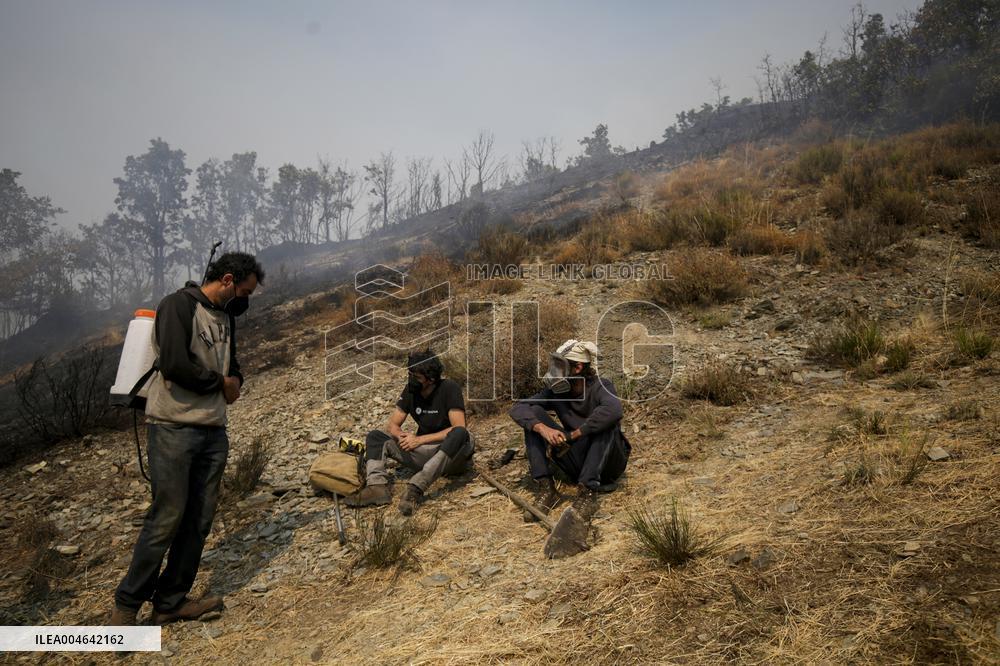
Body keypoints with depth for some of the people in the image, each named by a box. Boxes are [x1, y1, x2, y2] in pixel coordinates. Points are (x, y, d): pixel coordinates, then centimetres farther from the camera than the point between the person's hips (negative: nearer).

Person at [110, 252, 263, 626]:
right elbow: (174, 364, -22)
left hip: (214, 431, 8)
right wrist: (220, 382, -7)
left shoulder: (225, 316, 15)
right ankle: (127, 604, 12)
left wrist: (234, 381, 3)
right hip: (174, 429, -8)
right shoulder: (179, 305, -10)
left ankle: (170, 602, 19)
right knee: (167, 518, -5)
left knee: (199, 520, 7)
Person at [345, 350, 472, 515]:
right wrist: (401, 435, -19)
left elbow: (459, 428, -22)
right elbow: (392, 425, 5)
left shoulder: (449, 388, -14)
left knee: (460, 434, -38)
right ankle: (377, 486, -31)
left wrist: (420, 439, -24)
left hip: (453, 456, -5)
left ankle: (415, 489, -45)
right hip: (425, 453, 6)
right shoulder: (411, 390, 1)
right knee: (375, 436, -4)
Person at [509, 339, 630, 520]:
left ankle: (588, 491, -30)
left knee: (606, 422, -33)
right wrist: (543, 428, -31)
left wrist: (574, 435, -34)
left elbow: (613, 410, -41)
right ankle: (546, 489, -18)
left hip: (608, 463, -4)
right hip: (577, 465, 4)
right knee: (534, 415, -11)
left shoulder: (600, 387, -17)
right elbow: (518, 408, -12)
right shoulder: (556, 391, -4)